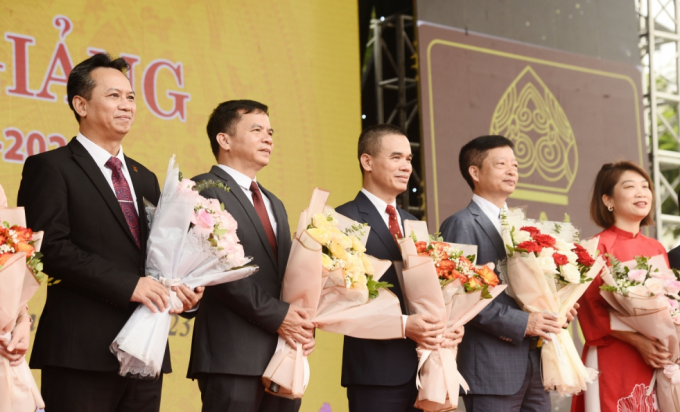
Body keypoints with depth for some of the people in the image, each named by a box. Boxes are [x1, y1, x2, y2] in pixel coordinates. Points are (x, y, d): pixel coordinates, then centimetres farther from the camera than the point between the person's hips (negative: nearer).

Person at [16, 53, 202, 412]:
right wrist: (128, 285, -18)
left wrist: (178, 287, 0)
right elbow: (51, 248, -13)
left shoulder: (144, 178, 22)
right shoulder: (50, 168, -1)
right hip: (83, 354, -6)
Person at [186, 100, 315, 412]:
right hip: (233, 356, -8)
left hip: (285, 354, 8)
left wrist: (304, 324, 3)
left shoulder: (274, 204, 25)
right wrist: (276, 315, -16)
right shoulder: (205, 190, -3)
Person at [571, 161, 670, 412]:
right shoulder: (598, 247, -6)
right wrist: (639, 342, -18)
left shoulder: (657, 250, 13)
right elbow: (593, 309, -10)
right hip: (613, 363, -5)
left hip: (656, 364, 6)